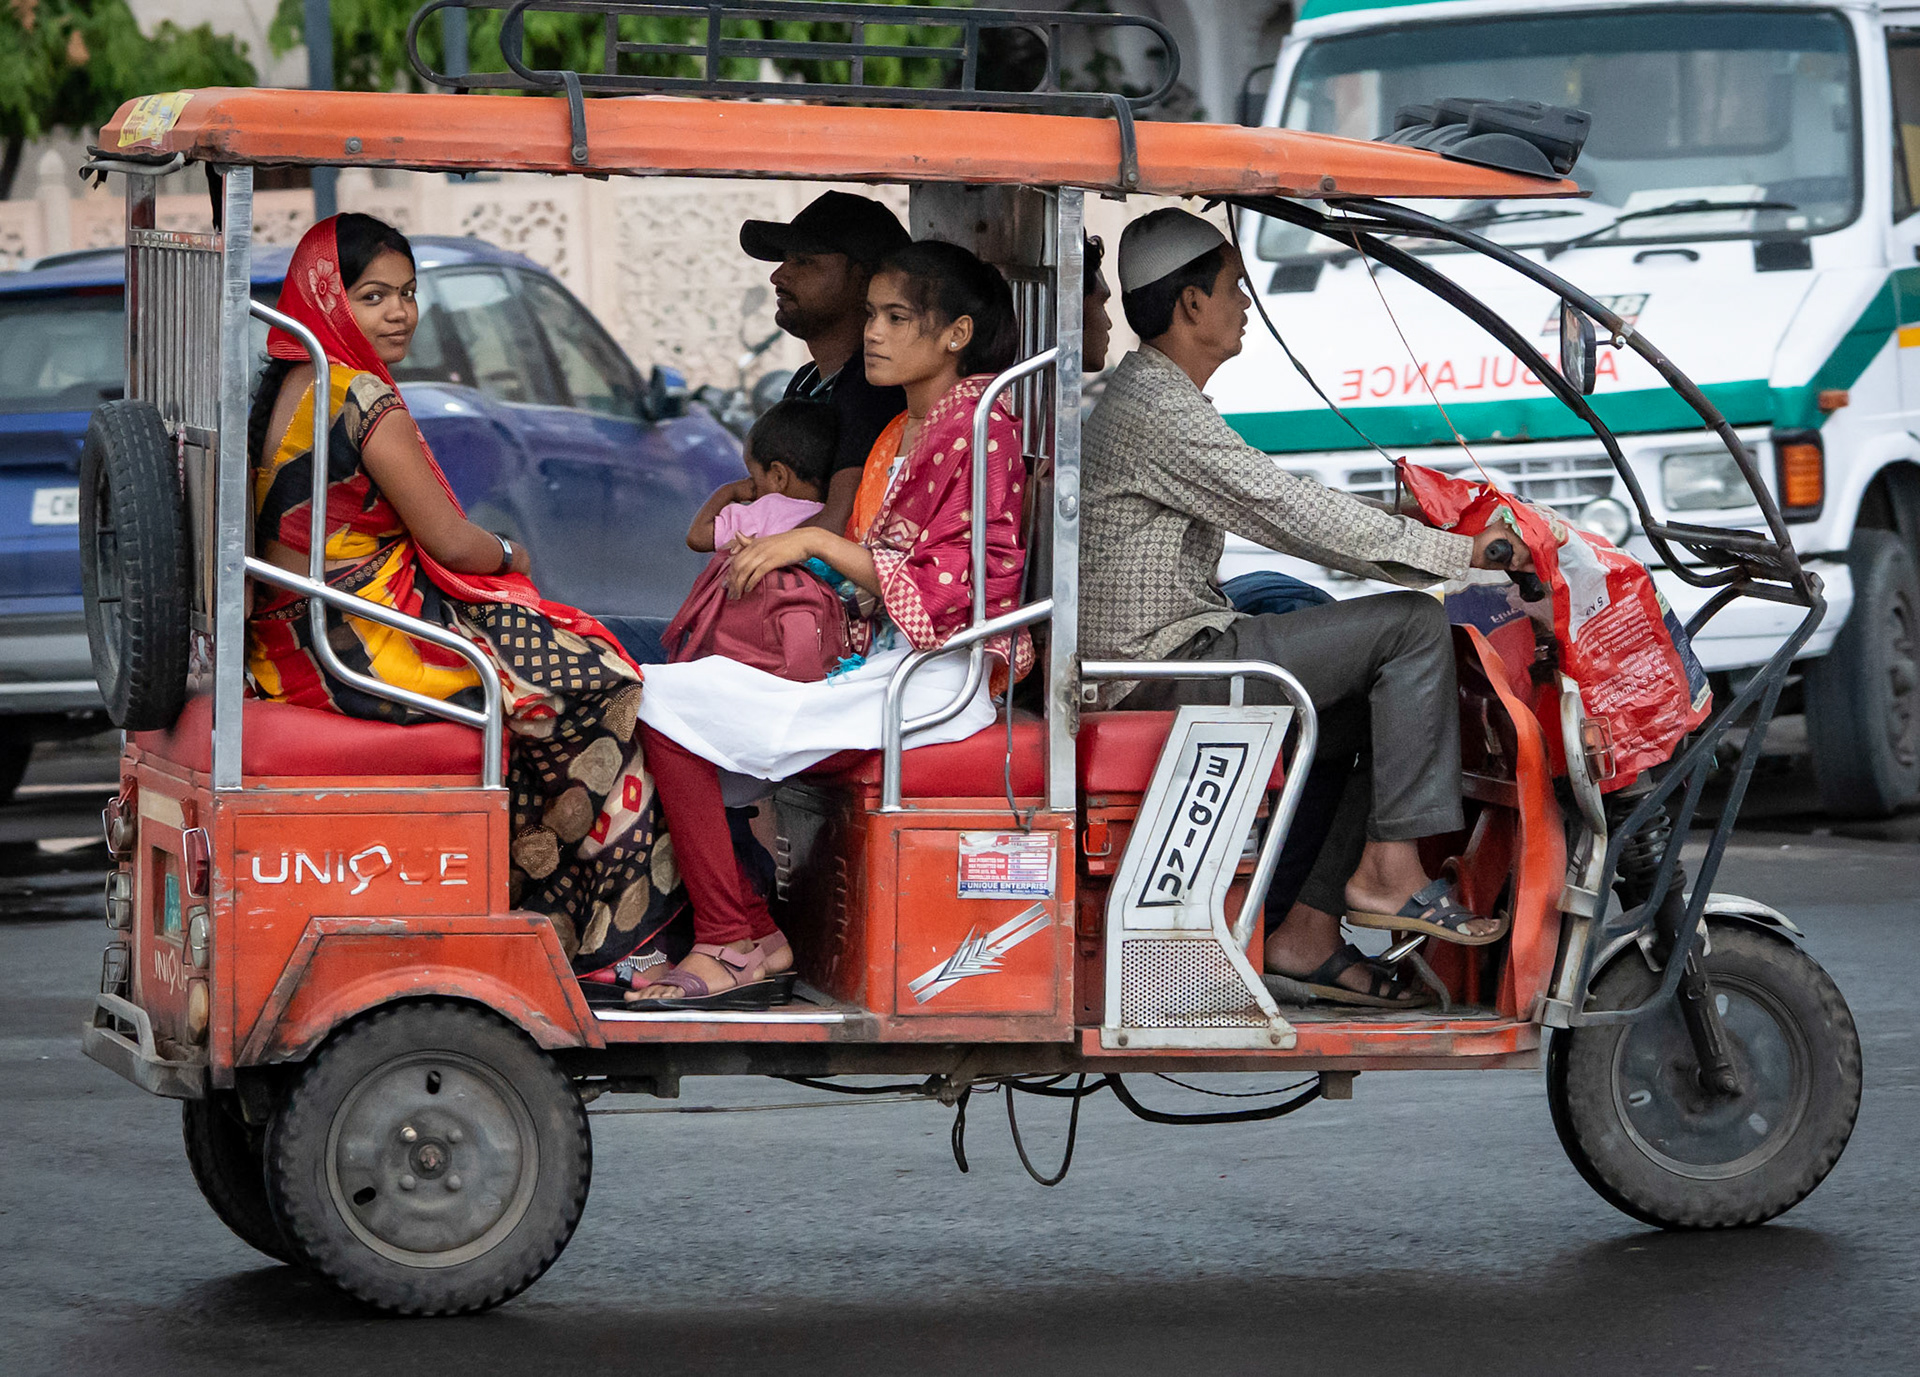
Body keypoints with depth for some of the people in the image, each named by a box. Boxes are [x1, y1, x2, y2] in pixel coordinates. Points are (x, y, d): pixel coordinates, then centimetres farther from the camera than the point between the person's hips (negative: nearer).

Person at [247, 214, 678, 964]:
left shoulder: (282, 387, 11)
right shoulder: (365, 401, -18)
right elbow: (450, 542, -14)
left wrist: (489, 555, 15)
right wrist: (508, 556, 9)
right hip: (370, 647, -9)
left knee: (547, 648, 25)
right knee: (596, 681, 7)